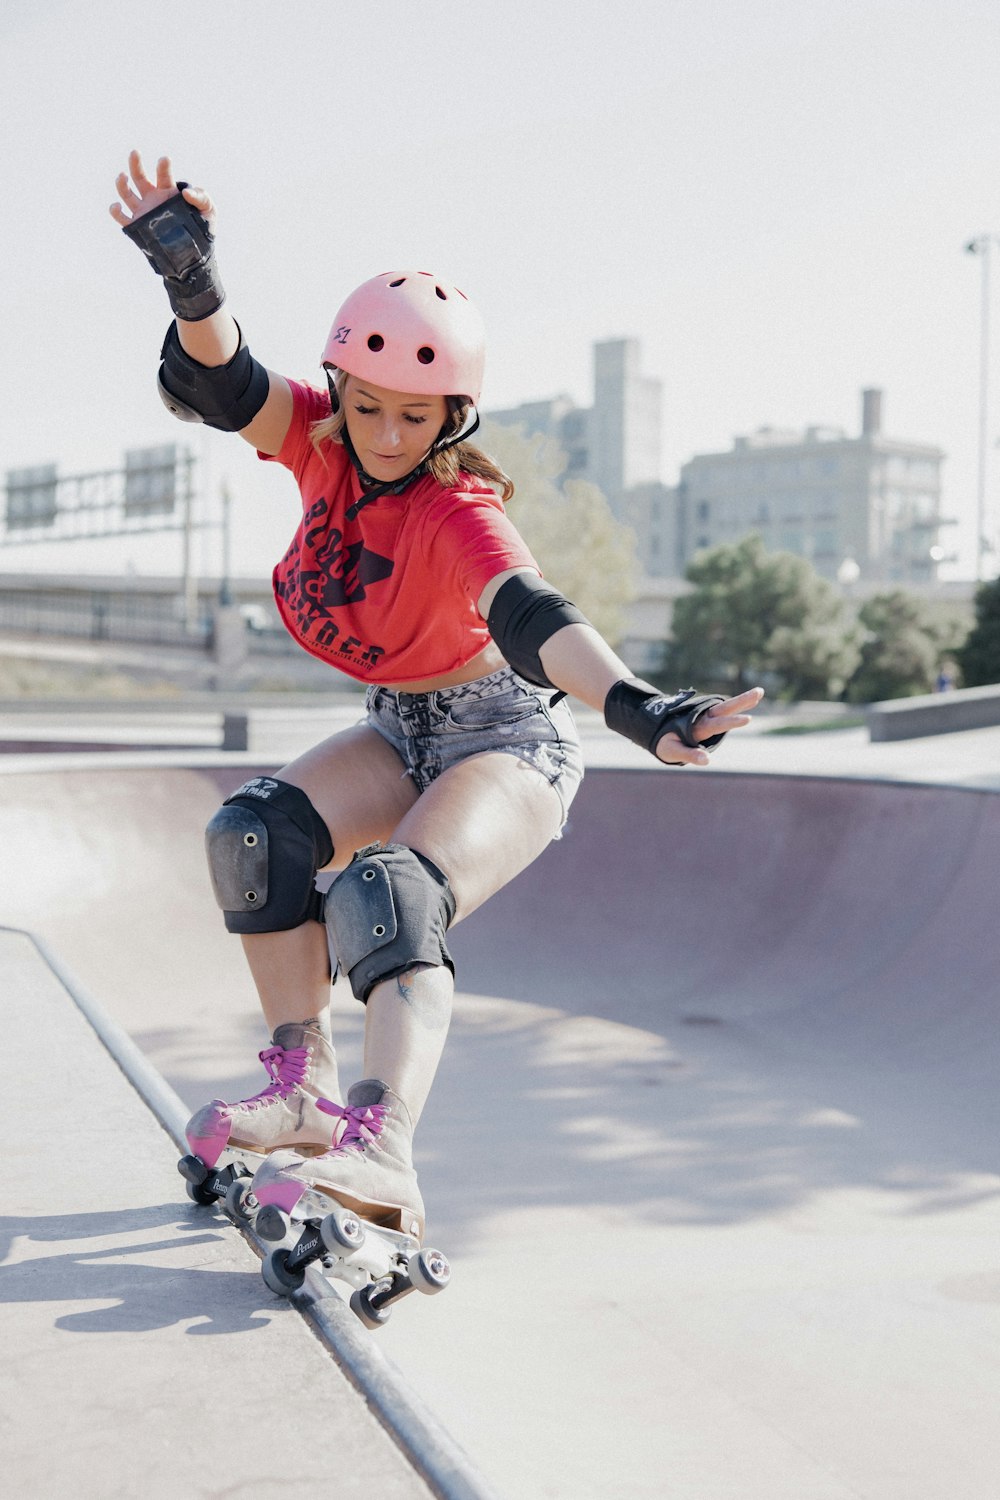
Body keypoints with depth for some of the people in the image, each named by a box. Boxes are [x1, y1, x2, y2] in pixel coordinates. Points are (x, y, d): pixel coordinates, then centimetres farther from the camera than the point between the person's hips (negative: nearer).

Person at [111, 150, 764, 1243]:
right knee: (255, 833, -14)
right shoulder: (325, 445, -9)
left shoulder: (457, 513, -27)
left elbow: (532, 614, -45)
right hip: (401, 732, 7)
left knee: (389, 893, -31)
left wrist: (635, 708, -63)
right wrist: (191, 289, -45)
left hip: (508, 738, -7)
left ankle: (382, 1153, -46)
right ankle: (305, 1090, -8)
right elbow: (219, 383, -23)